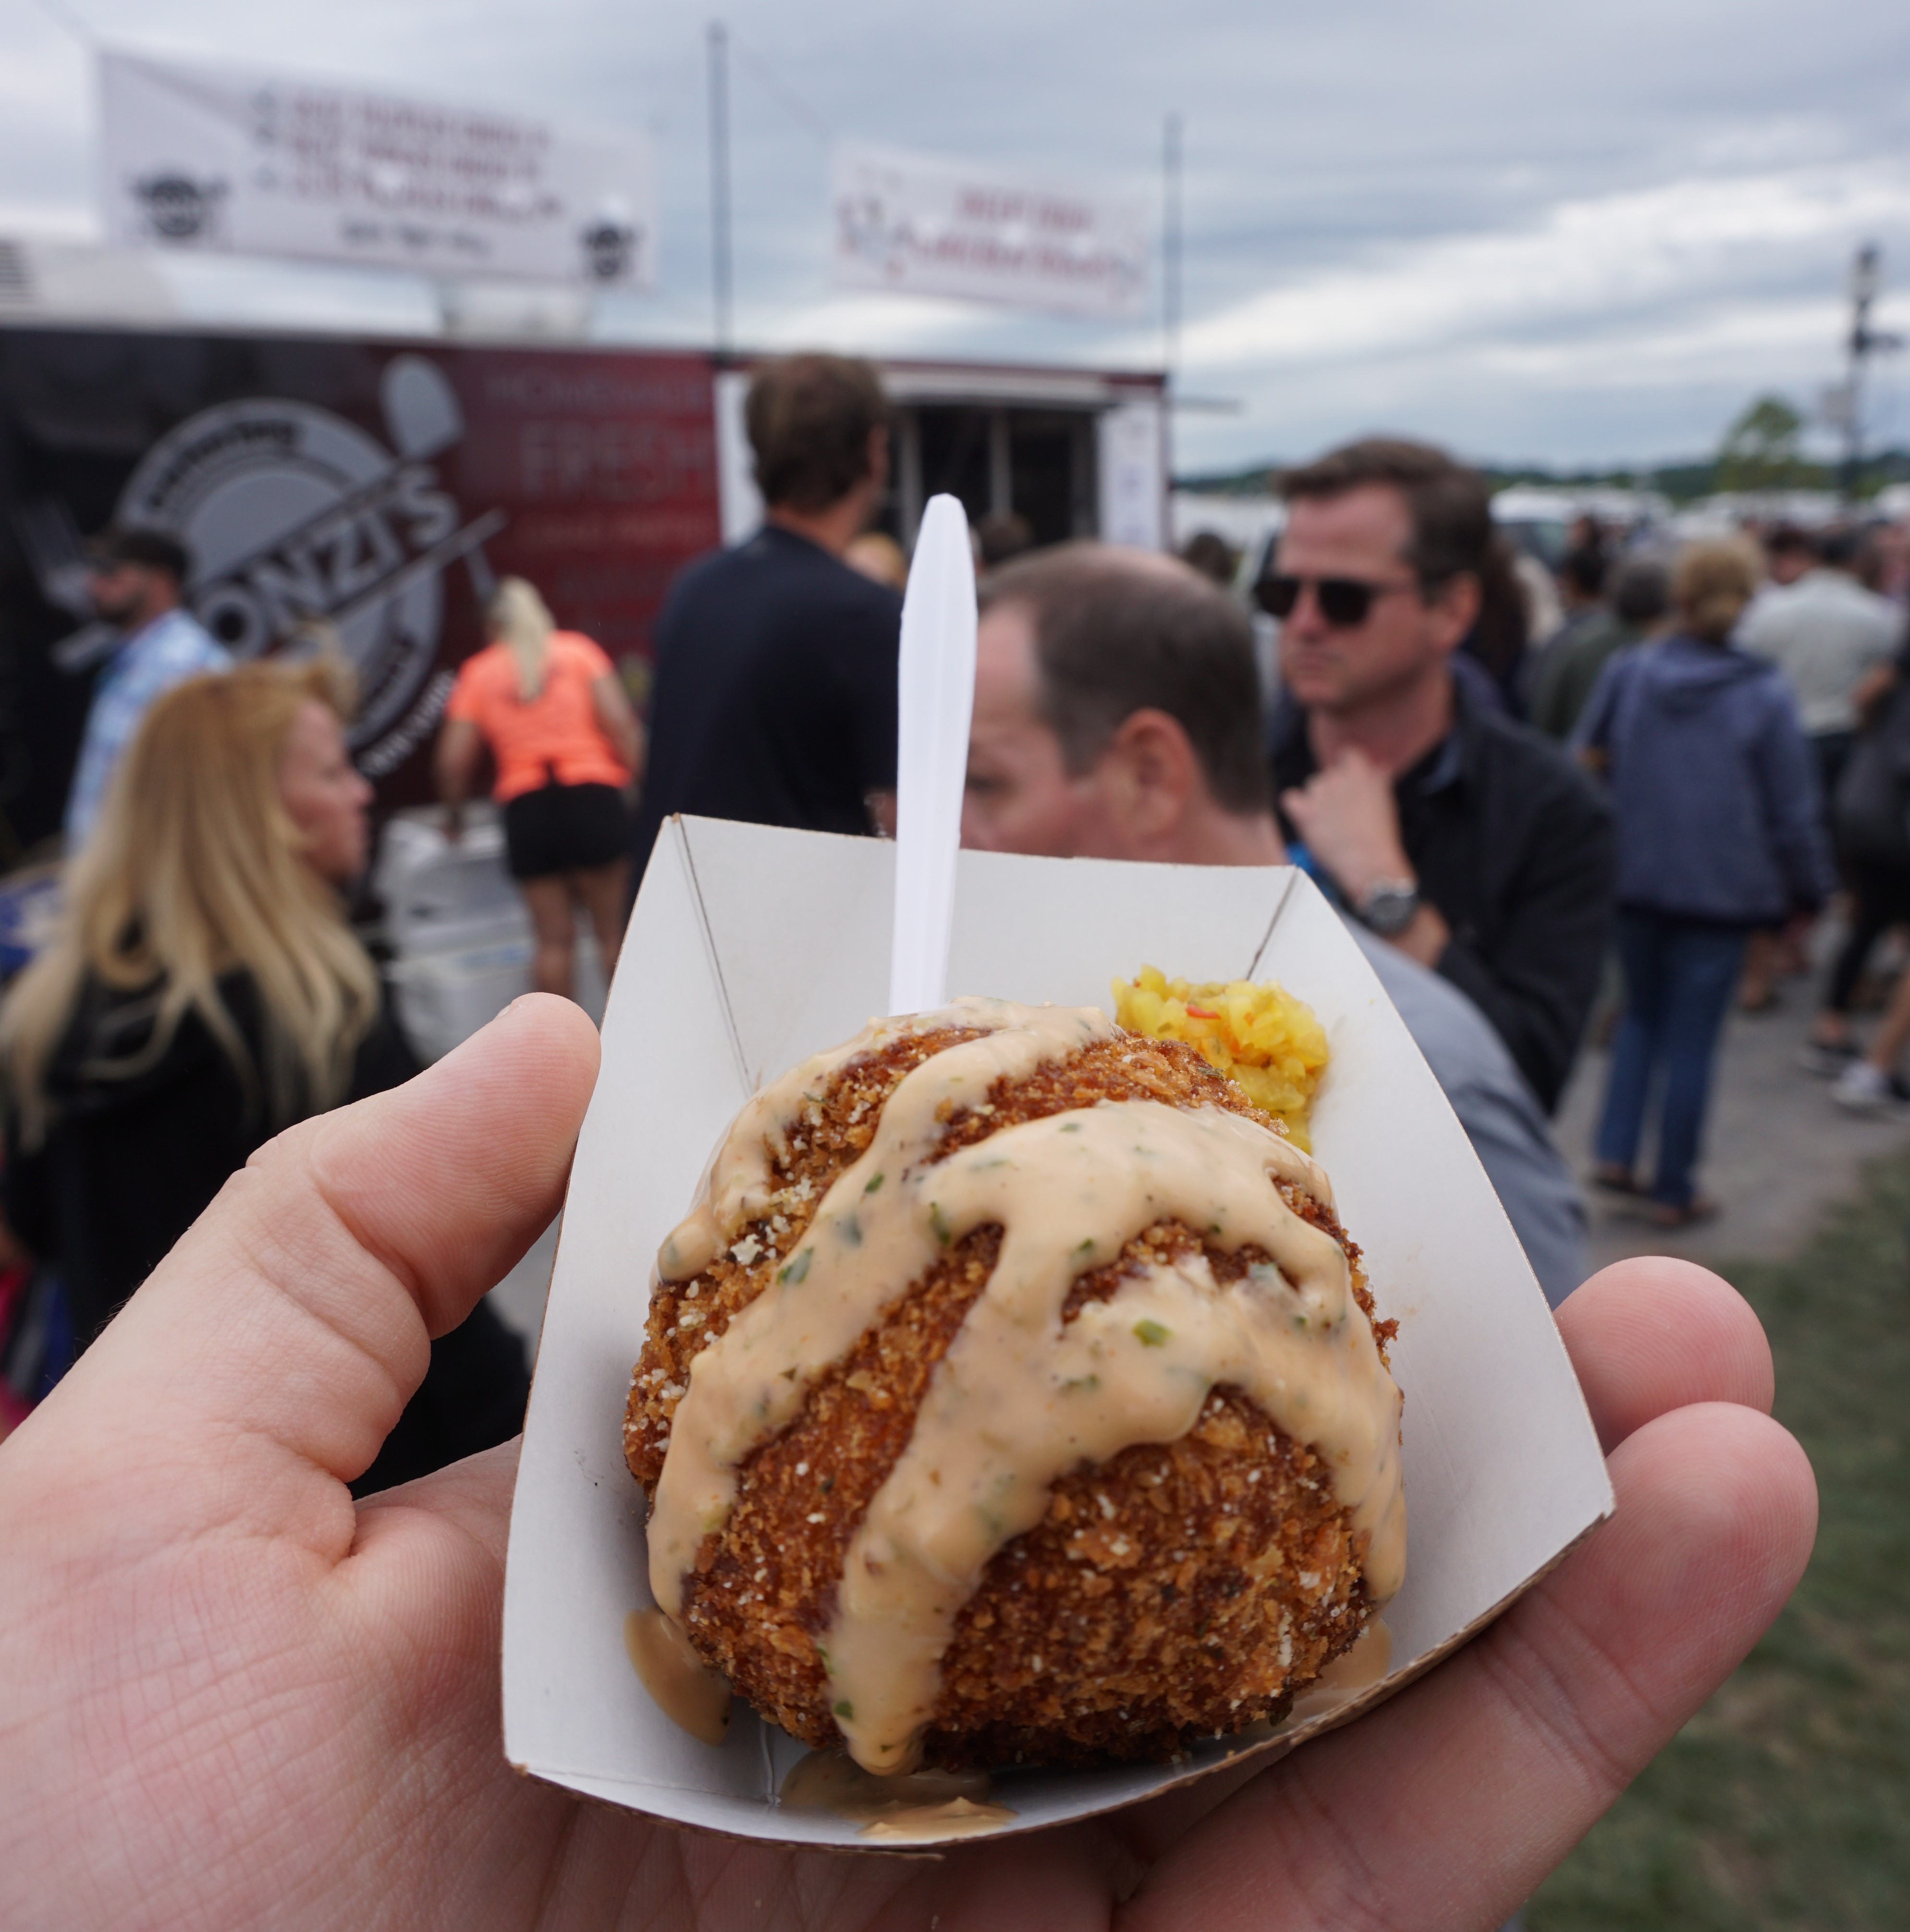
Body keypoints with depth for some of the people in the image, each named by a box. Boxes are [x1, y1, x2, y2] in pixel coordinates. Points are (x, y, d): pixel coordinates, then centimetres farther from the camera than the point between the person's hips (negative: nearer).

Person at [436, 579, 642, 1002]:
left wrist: (454, 814, 20)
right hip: (593, 793, -1)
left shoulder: (478, 672, 11)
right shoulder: (577, 649, 9)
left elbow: (454, 758, 5)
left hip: (525, 808, 1)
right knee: (614, 932, 5)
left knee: (554, 940, 7)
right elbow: (619, 721, -4)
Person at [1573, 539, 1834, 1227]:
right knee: (1691, 1040, 6)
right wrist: (1808, 888, 9)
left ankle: (1616, 1152, 11)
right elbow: (1792, 809, -3)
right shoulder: (1765, 694, -8)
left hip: (1633, 879, 2)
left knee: (1642, 1015, 21)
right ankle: (1673, 1191, 16)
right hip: (1720, 888, -2)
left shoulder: (1627, 672, -4)